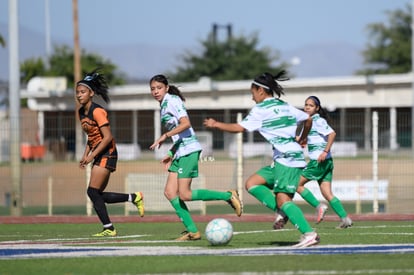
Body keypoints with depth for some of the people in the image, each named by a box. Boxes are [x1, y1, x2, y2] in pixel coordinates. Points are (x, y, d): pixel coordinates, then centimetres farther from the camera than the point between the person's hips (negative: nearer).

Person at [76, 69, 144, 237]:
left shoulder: (97, 111, -16)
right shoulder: (81, 112, 11)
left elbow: (108, 137, -20)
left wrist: (91, 156, -22)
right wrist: (85, 155, 10)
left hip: (106, 153, -9)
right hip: (98, 155, 9)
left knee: (93, 191, -12)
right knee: (99, 195, 4)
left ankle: (109, 229, -5)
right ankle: (134, 198, 17)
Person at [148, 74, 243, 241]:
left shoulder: (172, 101, -8)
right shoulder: (164, 105, 20)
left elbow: (185, 124, -21)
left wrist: (165, 136, -23)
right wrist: (171, 154, 20)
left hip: (189, 150, -10)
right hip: (180, 152, 10)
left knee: (184, 195, -13)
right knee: (170, 192, 1)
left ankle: (228, 196, -5)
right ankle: (192, 231, 2)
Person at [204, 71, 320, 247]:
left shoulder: (261, 109, -4)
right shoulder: (285, 106, 17)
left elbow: (239, 127, -8)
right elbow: (308, 120, 24)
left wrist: (216, 125, 4)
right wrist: (302, 139, 41)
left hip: (286, 159, -8)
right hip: (296, 154, 8)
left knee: (283, 199, -15)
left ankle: (309, 234, -26)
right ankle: (284, 213, 5)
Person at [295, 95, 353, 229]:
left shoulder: (318, 121, -9)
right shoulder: (311, 121, 19)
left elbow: (332, 134, -21)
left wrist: (325, 151, -27)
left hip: (320, 161, -9)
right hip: (325, 162, 9)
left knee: (297, 184, -3)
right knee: (327, 193, 4)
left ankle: (319, 206, -5)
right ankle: (345, 218, -3)